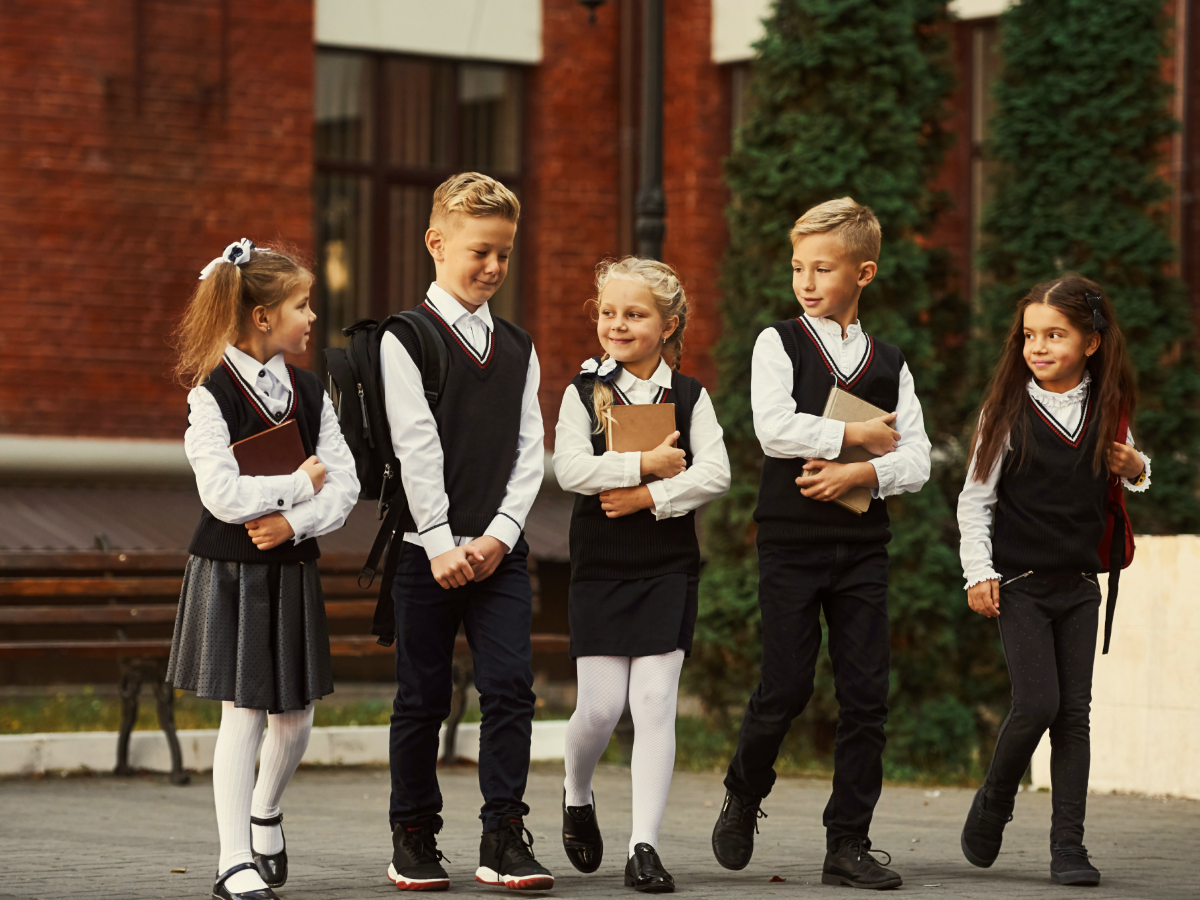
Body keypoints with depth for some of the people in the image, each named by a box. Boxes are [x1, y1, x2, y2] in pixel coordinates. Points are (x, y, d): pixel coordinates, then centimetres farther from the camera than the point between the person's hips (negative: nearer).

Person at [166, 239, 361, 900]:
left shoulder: (309, 392, 6)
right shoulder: (212, 395, -12)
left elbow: (345, 484, 0)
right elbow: (224, 495, -22)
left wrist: (294, 522, -16)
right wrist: (303, 483, -11)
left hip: (291, 569, 5)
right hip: (230, 572, -5)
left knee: (295, 715, 10)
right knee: (242, 715, -5)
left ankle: (264, 815, 38)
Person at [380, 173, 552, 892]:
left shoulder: (517, 347, 12)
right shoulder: (407, 340, -3)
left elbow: (530, 449, 6)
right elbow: (417, 449, -9)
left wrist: (499, 535, -7)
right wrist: (442, 544, -14)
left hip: (501, 549, 4)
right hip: (428, 548, -3)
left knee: (511, 685, -6)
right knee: (424, 697, 3)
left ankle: (504, 838, 0)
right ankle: (415, 839, 14)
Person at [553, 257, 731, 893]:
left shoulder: (688, 396, 4)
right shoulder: (585, 391, 1)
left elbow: (715, 473, -8)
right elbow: (571, 468, -13)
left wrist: (649, 497, -17)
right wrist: (648, 465, -14)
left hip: (668, 566, 0)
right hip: (600, 568, 0)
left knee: (655, 703, -6)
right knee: (601, 706, -3)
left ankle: (645, 847, -4)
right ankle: (576, 794, 29)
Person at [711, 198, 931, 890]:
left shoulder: (889, 364, 11)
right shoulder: (779, 344, 2)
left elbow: (916, 460, 3)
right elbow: (775, 429, -13)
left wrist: (861, 473, -14)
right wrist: (859, 435, -8)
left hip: (863, 545, 3)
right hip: (791, 540, -3)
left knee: (866, 694, -1)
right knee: (786, 687, -5)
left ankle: (849, 843, 5)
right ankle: (745, 795, 23)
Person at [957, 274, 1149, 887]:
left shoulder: (1106, 412, 4)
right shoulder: (1008, 412, -5)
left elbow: (1131, 472, 22)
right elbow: (975, 499, -2)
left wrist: (1135, 469, -1)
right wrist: (979, 571, -12)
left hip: (1079, 584, 3)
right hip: (1020, 584, -3)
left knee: (1075, 712, 0)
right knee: (1037, 702, -14)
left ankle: (1068, 846, 2)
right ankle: (993, 804, 11)